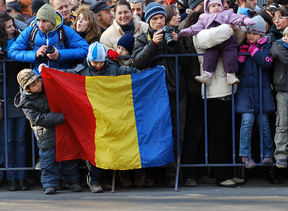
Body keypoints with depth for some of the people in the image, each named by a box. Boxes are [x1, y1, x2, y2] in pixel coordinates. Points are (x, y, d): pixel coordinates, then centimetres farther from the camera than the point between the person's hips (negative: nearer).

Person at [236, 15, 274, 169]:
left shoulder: (266, 47, 2)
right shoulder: (242, 47, 8)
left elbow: (267, 63, -16)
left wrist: (253, 50, -12)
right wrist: (241, 54, -11)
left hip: (262, 91, -1)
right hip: (245, 91, 1)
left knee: (263, 123, 4)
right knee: (247, 122, -9)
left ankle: (268, 154, 15)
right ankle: (245, 155, -3)